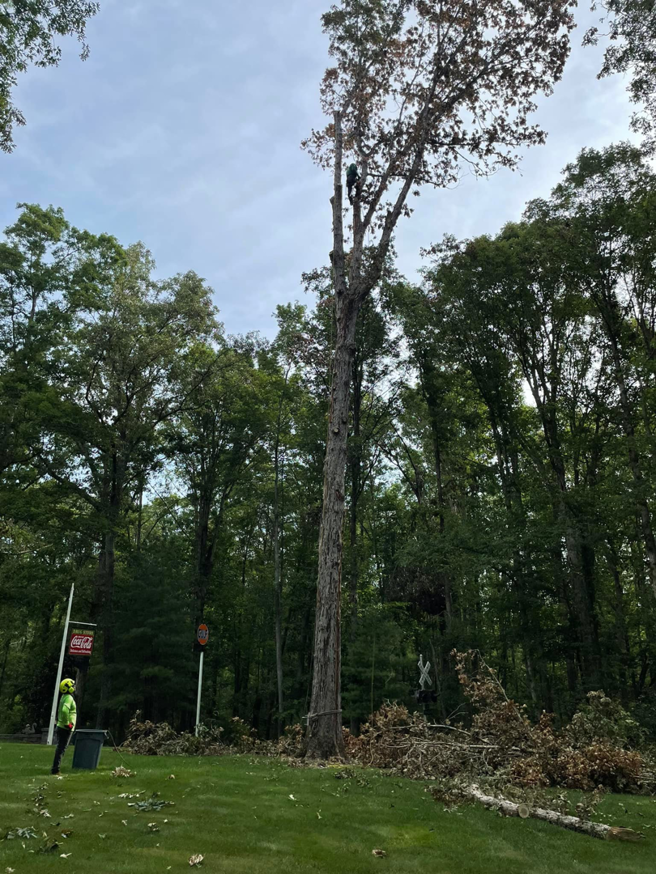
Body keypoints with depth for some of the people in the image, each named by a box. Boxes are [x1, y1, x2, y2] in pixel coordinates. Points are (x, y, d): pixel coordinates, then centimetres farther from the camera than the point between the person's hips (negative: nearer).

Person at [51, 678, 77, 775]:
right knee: (61, 749, -6)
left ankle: (55, 768, 19)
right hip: (66, 728, -9)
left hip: (60, 727, 9)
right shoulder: (69, 698, -16)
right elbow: (64, 710, -32)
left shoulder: (64, 697, 15)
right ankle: (55, 769, -5)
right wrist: (67, 723, -24)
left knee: (60, 748, 14)